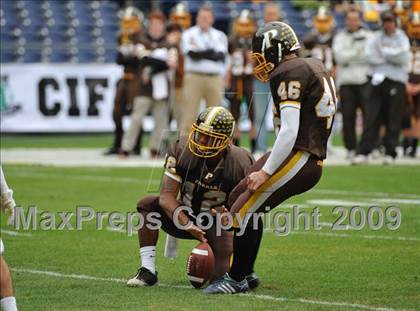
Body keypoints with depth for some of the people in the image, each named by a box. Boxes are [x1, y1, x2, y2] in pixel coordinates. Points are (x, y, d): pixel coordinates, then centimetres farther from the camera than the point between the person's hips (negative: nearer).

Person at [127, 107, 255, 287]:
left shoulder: (239, 164, -22)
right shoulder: (182, 150, -20)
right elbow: (167, 196, -20)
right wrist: (188, 225, -33)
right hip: (185, 217, 2)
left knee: (220, 274, -20)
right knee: (147, 204, -23)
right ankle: (148, 271, -18)